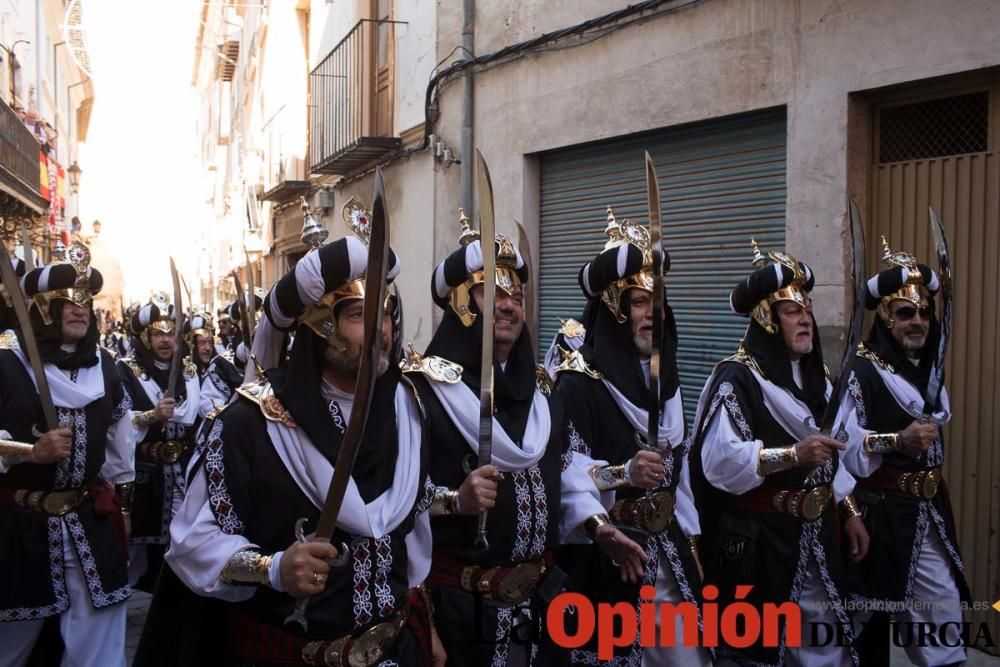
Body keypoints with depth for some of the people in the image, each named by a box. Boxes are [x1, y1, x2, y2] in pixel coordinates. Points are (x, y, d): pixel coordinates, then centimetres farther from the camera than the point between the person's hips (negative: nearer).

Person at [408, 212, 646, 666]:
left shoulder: (537, 383, 10)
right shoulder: (423, 385, -15)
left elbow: (562, 465, 16)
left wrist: (598, 525, 6)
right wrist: (453, 500, -33)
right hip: (460, 595, -6)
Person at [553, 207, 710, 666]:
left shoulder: (661, 378, 10)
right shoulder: (578, 383, -13)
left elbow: (679, 469, 15)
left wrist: (689, 540, 14)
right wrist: (623, 474, -32)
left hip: (667, 550, 7)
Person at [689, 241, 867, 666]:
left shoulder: (815, 379, 12)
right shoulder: (736, 379, -14)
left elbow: (831, 455, 18)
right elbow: (719, 459, -25)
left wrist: (849, 511, 13)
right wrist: (793, 455, -31)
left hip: (815, 534, 7)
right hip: (758, 539, -7)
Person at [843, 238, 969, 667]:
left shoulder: (930, 369, 10)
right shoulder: (860, 371, -14)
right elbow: (843, 445, -22)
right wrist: (896, 441, -33)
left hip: (928, 509, 7)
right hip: (879, 511, -7)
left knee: (944, 606, 6)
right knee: (874, 610, 5)